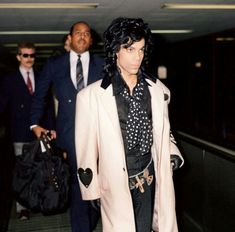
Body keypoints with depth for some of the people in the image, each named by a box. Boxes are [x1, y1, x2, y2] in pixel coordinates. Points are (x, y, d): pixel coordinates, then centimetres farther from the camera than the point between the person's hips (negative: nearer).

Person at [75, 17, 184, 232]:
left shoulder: (158, 90, 1)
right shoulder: (91, 95, -10)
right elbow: (86, 147, -4)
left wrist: (172, 154, 3)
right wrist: (91, 189, 0)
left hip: (151, 178, 3)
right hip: (115, 183, -3)